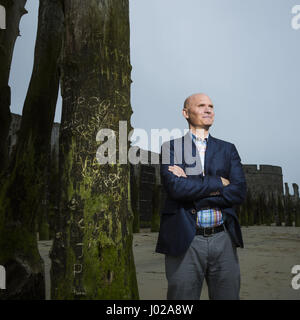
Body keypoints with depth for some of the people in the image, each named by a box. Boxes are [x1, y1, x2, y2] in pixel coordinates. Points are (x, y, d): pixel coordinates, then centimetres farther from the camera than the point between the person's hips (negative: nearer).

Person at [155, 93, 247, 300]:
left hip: (223, 239, 3)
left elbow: (240, 192, -1)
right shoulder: (171, 147, 5)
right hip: (185, 241, -2)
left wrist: (192, 187, -9)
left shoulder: (228, 149, 13)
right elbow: (175, 187, -12)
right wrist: (218, 183, -6)